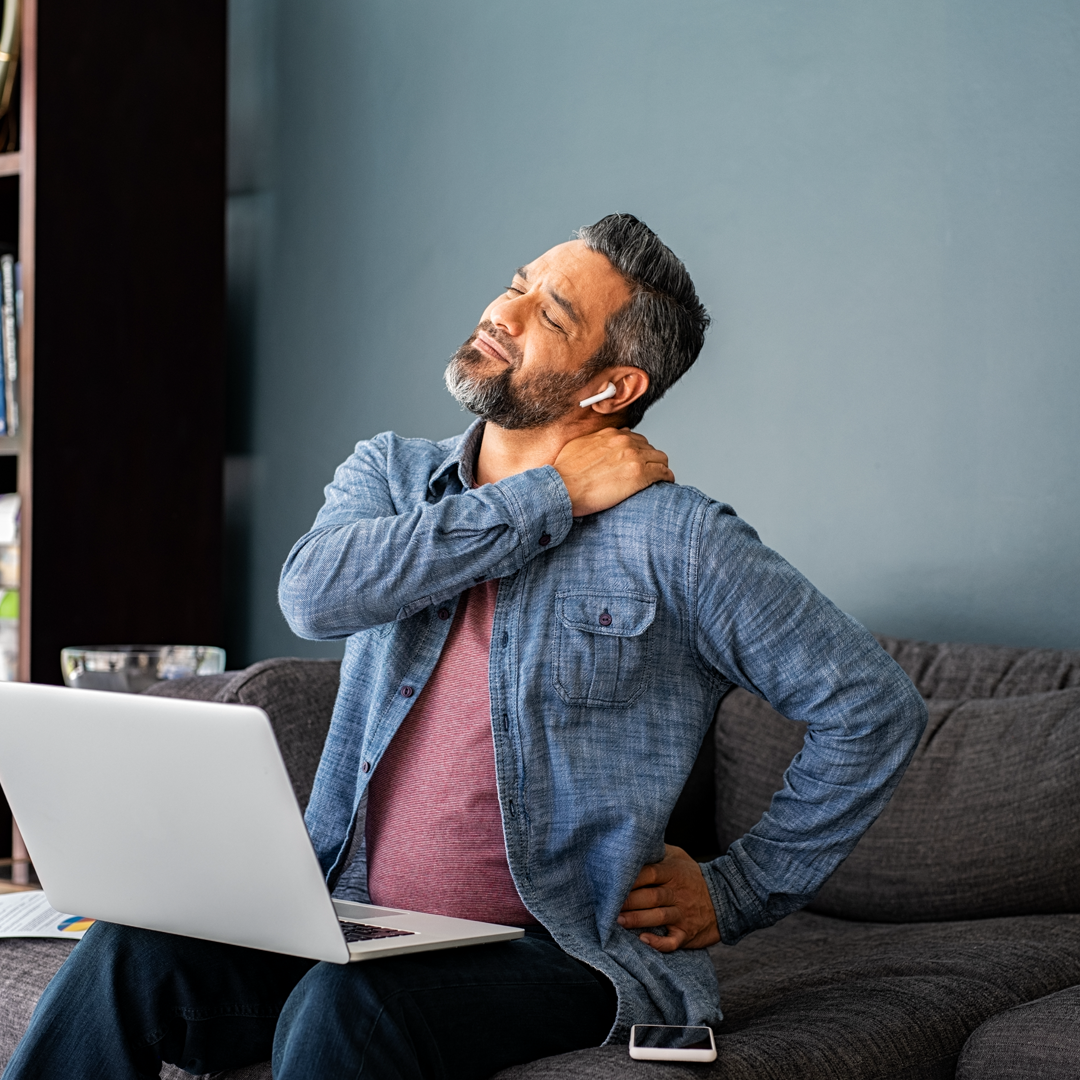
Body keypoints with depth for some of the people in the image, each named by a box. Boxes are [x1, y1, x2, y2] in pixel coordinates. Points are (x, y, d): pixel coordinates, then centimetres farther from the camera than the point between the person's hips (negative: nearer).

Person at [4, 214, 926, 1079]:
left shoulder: (677, 539, -5)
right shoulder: (391, 472, 10)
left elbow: (876, 707, -2)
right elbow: (316, 592, -13)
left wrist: (736, 894, -1)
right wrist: (553, 497, -11)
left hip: (558, 953, -4)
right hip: (359, 922, 4)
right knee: (129, 954, -21)